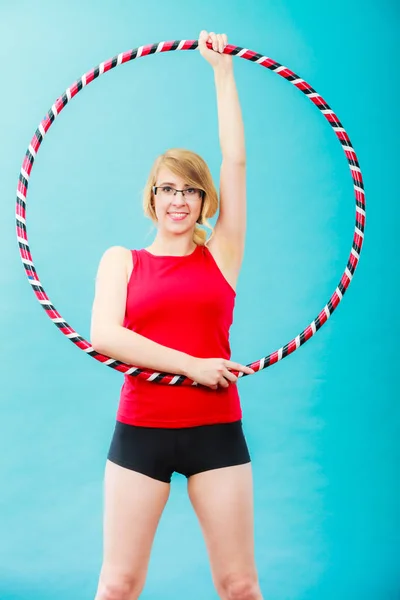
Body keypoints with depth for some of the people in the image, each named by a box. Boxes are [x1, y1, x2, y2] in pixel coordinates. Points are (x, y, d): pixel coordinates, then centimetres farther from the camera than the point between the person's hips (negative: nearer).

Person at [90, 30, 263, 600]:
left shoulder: (220, 255, 7)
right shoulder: (121, 260, 7)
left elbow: (235, 160, 3)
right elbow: (103, 335, -9)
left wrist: (223, 70, 7)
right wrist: (191, 364, -14)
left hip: (217, 431, 0)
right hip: (140, 430, 0)